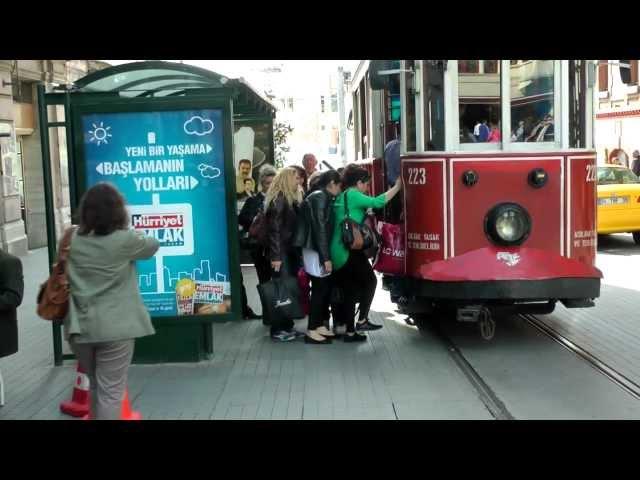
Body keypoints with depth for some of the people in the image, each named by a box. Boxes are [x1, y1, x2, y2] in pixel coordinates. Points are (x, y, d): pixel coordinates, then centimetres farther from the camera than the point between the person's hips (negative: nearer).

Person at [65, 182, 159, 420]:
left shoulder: (73, 240, 2)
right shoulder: (124, 240, -10)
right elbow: (153, 246, 7)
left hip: (80, 327, 5)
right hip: (114, 327, -5)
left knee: (96, 387, 21)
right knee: (110, 391, 1)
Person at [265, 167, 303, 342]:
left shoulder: (293, 198, 15)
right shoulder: (278, 199, -12)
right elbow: (274, 229, -17)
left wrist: (298, 252, 10)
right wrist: (275, 256, -21)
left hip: (291, 250, 8)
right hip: (281, 251, -8)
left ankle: (287, 326, 17)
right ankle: (278, 330, 2)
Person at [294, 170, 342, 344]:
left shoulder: (322, 197, 16)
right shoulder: (320, 197, -13)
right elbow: (320, 227, -19)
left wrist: (326, 254, 12)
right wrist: (325, 257, -20)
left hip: (318, 249, 9)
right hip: (316, 250, -9)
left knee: (325, 288, 11)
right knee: (320, 289, -5)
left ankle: (320, 325, 18)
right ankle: (311, 330, 0)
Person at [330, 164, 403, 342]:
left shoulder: (340, 197, 19)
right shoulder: (353, 195, -7)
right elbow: (377, 202, -13)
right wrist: (397, 186, -6)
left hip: (337, 252, 9)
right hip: (349, 251, -9)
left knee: (349, 291, 11)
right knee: (370, 280, 5)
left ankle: (350, 332, 13)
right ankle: (362, 321, 2)